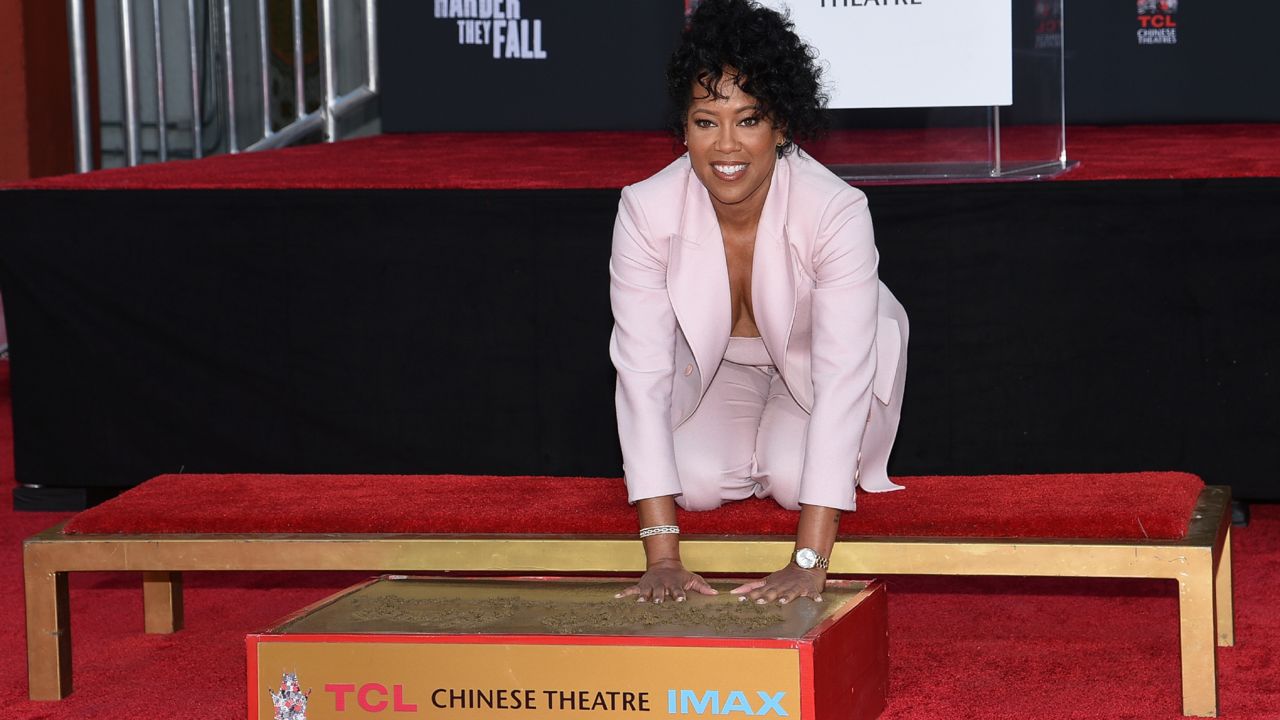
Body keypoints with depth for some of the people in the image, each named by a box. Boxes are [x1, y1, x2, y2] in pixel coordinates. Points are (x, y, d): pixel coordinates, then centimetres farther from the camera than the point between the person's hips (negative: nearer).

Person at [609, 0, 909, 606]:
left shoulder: (836, 211, -37)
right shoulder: (646, 211, -32)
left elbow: (842, 378, -42)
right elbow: (642, 373, -34)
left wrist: (809, 563, -49)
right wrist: (662, 556, -41)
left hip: (813, 359, -2)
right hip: (716, 362, 2)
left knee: (792, 479, -25)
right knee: (698, 483, -20)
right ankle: (760, 448, 15)